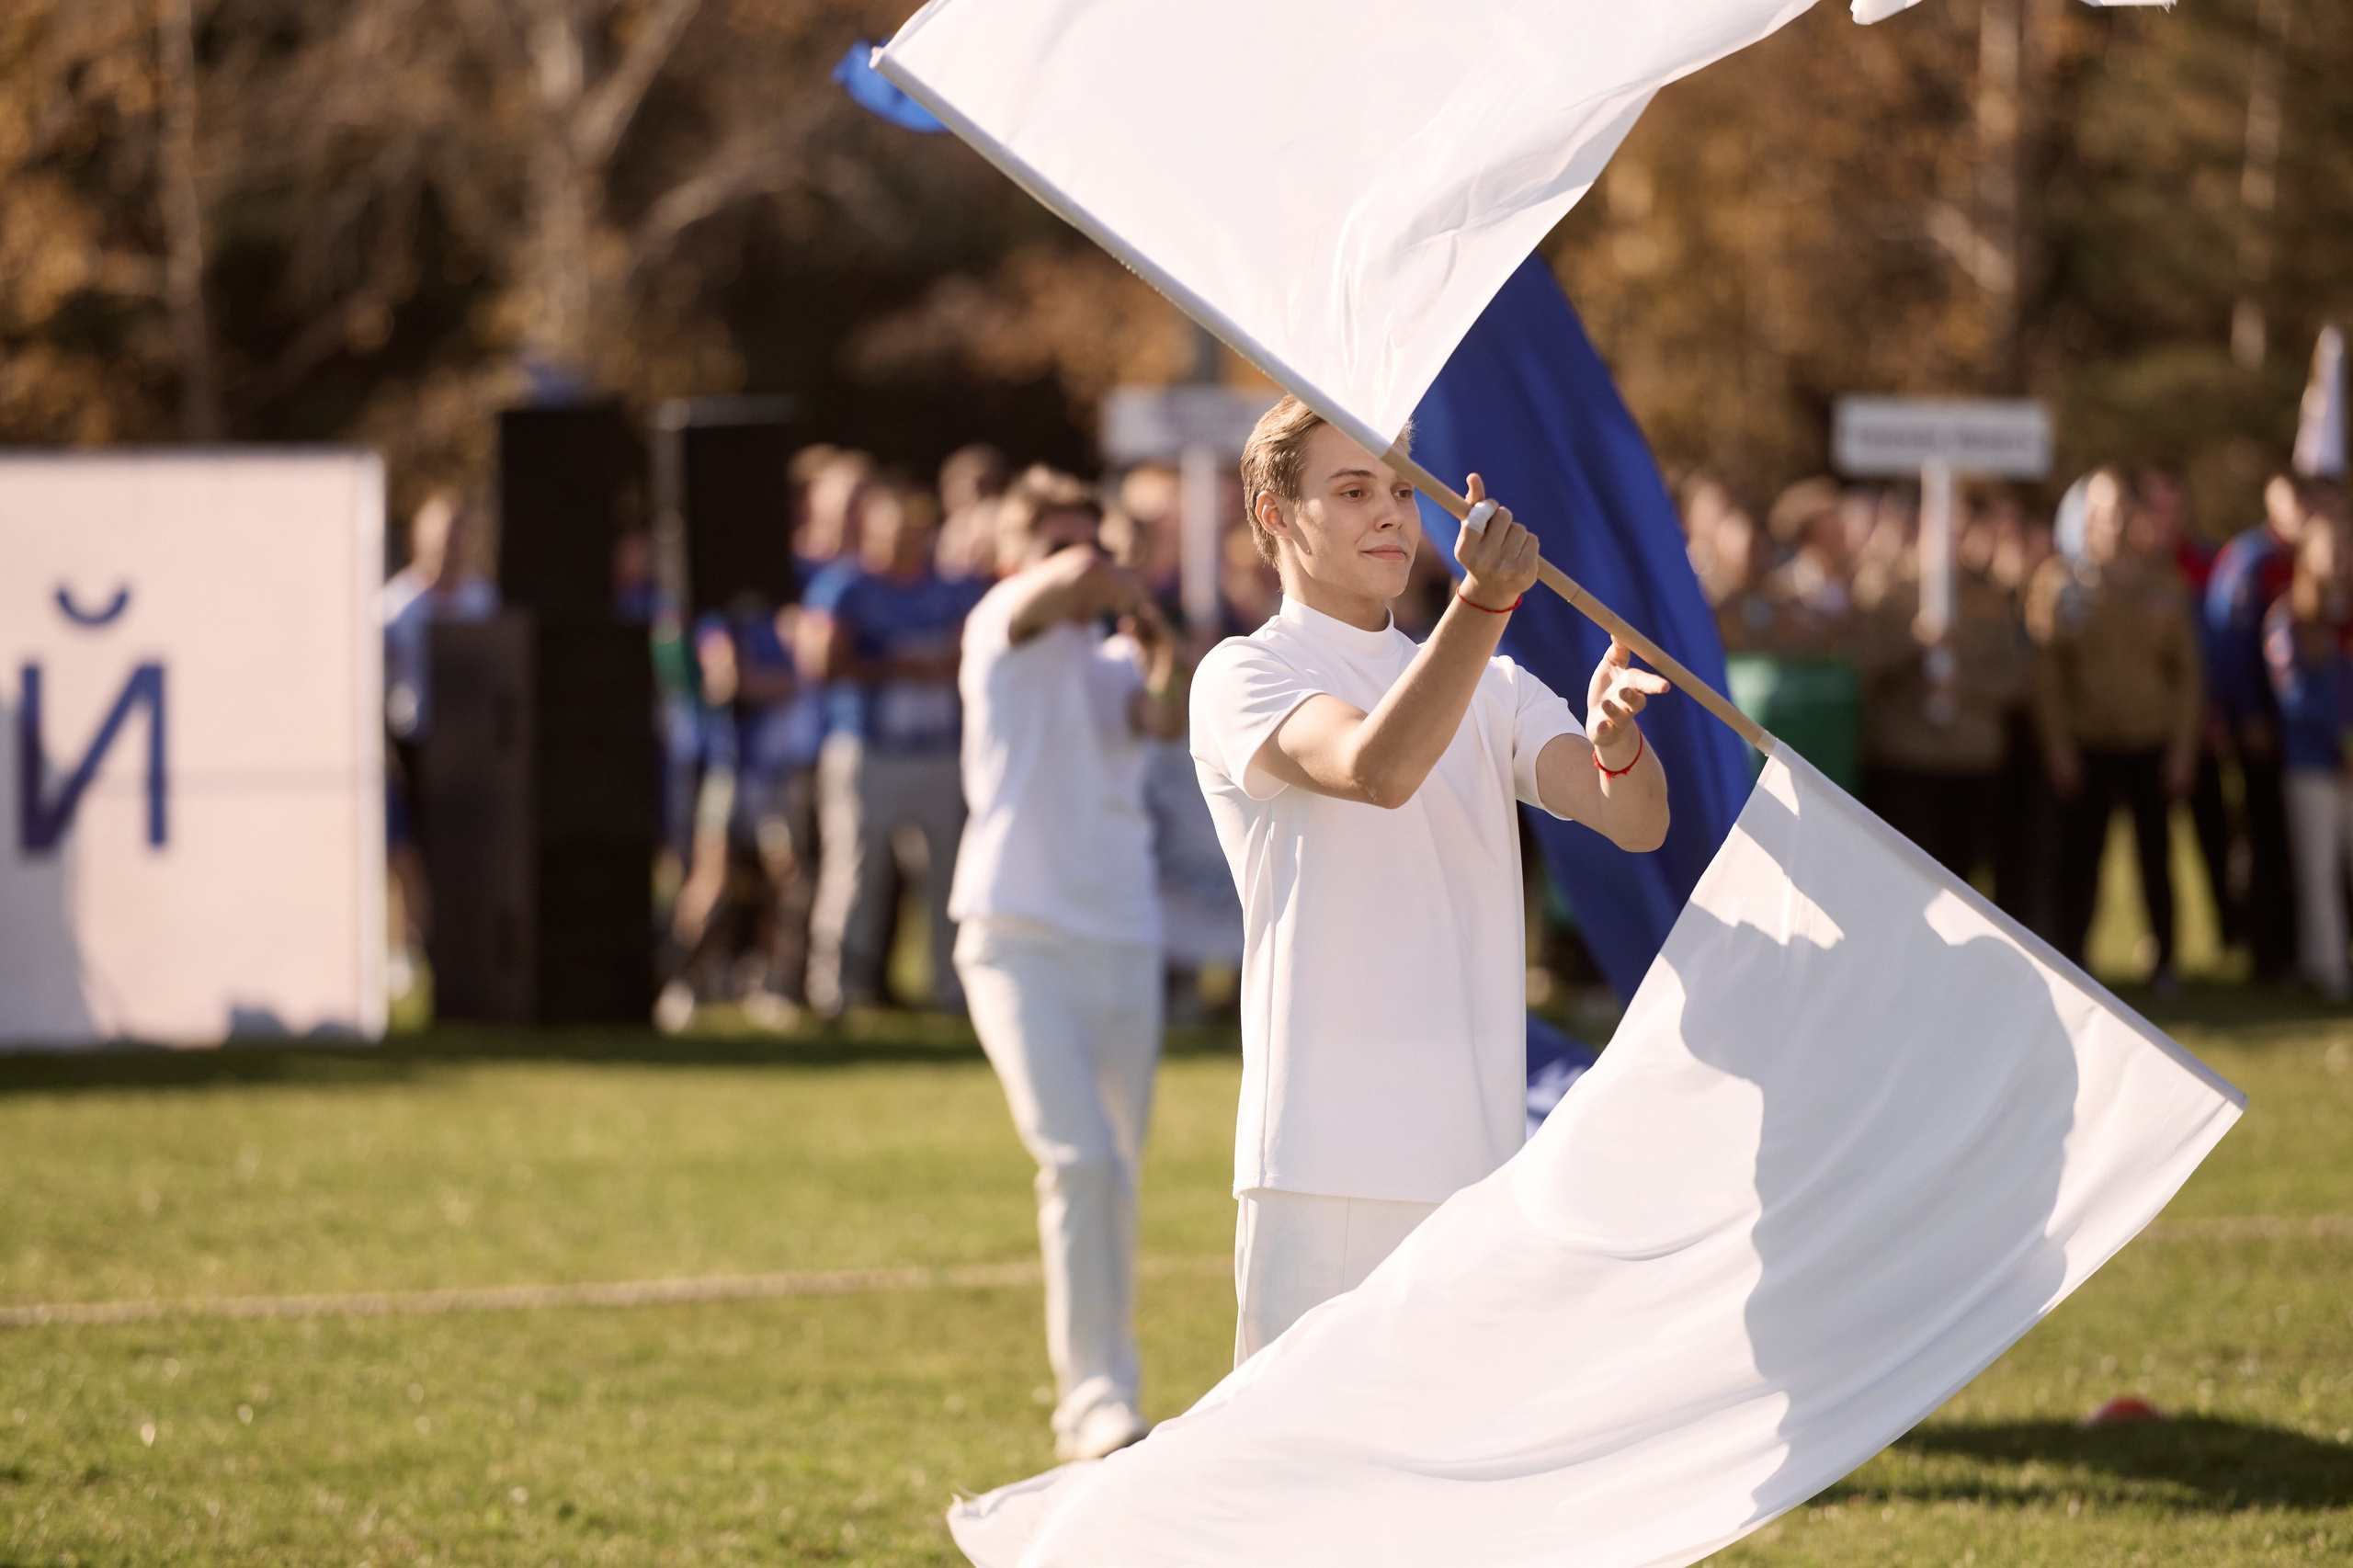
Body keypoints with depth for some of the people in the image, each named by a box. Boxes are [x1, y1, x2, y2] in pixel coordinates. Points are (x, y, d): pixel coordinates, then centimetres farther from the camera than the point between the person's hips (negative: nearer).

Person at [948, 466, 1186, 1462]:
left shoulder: (1113, 659, 14)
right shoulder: (1003, 630, 0)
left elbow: (1168, 718, -4)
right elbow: (1076, 582, -18)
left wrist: (1159, 643, -19)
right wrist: (1136, 600, 0)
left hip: (1124, 941, 6)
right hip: (1022, 939, -6)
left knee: (1115, 1180, 9)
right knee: (1080, 1163, -18)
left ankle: (1090, 1409, 20)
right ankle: (1097, 1398, -19)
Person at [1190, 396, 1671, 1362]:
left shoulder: (1493, 689, 17)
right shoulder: (1244, 676, -1)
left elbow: (1636, 823, 2)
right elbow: (1378, 768, -22)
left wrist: (1614, 738, -22)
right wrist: (1483, 600, -33)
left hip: (1480, 1159, 6)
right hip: (1326, 1165, -5)